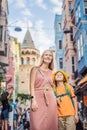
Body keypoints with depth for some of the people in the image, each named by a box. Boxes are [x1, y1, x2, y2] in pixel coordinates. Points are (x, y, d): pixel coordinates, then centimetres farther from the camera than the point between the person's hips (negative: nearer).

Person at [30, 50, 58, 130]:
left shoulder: (51, 72, 19)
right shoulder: (35, 69, 8)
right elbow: (32, 85, -2)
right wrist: (33, 100, -13)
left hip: (50, 99, 4)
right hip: (38, 98, -3)